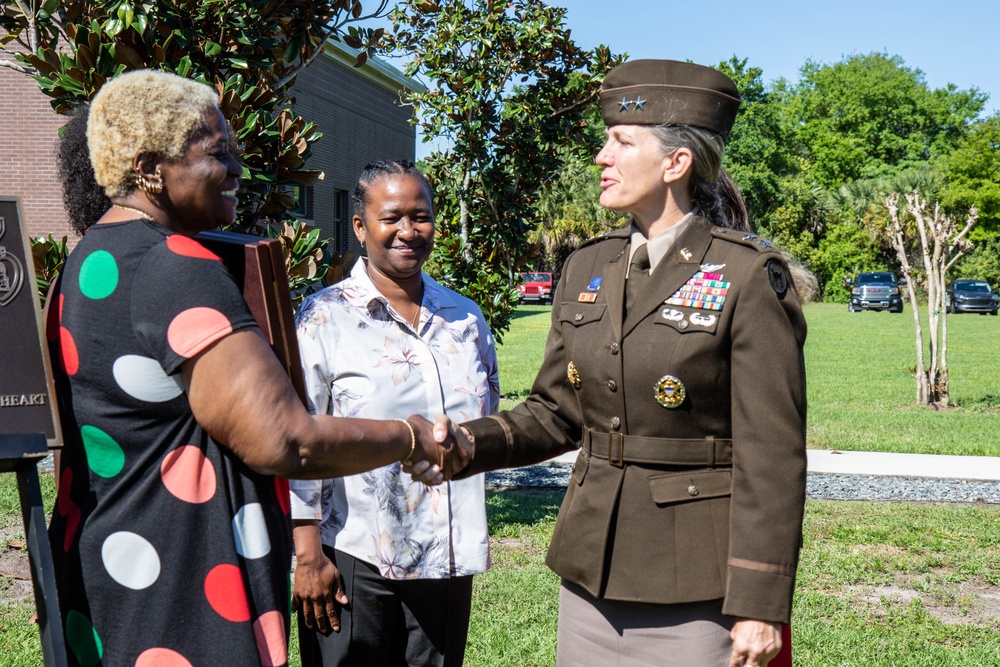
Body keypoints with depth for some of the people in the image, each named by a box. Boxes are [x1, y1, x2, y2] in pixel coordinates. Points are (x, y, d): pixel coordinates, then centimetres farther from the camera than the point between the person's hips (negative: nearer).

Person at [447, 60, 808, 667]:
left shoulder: (749, 276, -12)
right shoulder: (587, 269, 6)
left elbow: (772, 455, -13)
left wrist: (761, 605, -14)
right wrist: (470, 441, -7)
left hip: (696, 588, -5)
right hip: (591, 572, 6)